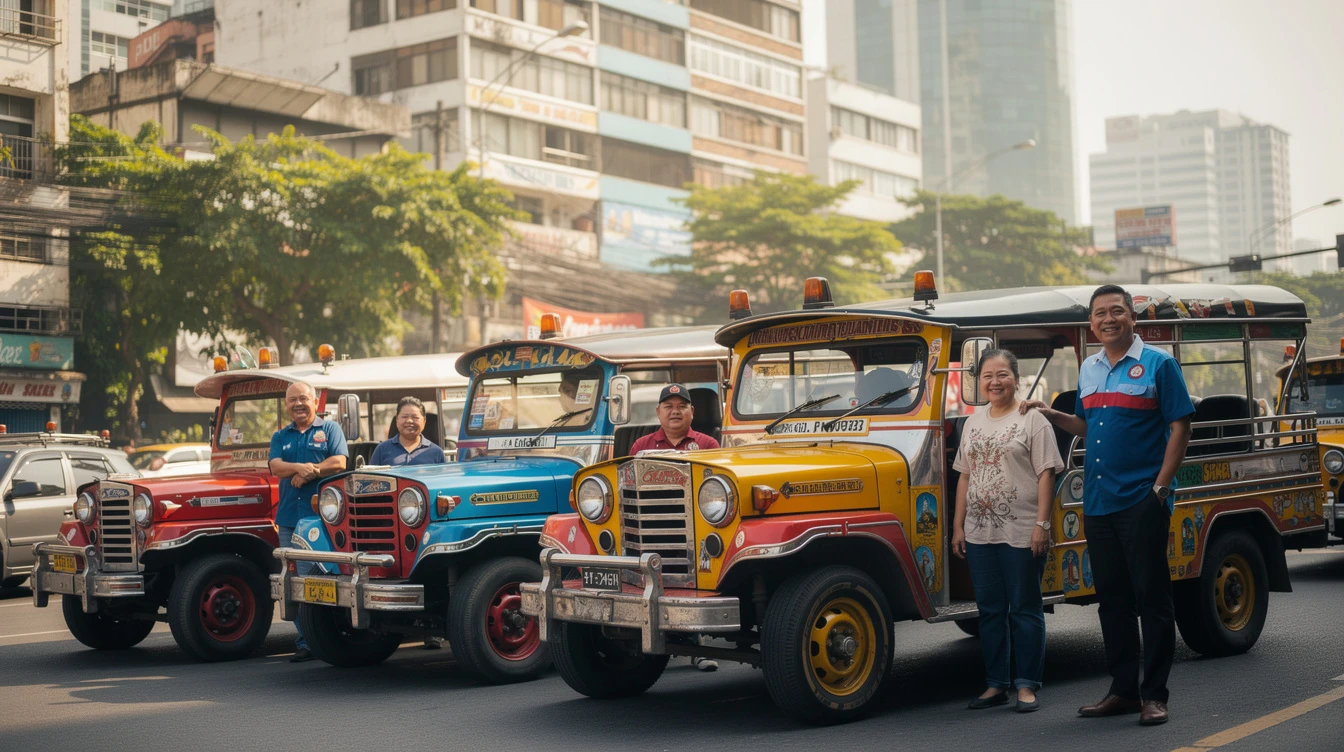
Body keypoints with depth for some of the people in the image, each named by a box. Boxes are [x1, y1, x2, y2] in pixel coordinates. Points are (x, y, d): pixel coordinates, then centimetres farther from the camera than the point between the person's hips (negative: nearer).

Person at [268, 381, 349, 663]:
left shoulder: (330, 429, 8)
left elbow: (339, 463, -6)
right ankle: (305, 640, 5)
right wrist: (303, 466, -18)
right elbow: (276, 466, 1)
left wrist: (304, 473, -12)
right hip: (289, 517, 4)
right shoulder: (280, 436, 18)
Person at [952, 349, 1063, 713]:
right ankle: (995, 684, 19)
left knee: (1025, 609, 1)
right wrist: (958, 526, 12)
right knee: (989, 610, 10)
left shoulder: (1032, 419, -3)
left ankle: (1026, 685, 9)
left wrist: (1042, 524, -14)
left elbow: (1046, 475, -7)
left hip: (1021, 533, -5)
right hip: (979, 533, 5)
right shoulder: (974, 423, 13)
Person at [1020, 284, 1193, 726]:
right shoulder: (1088, 370, 15)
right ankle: (1123, 690, 18)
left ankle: (1155, 695, 3)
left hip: (1142, 503, -6)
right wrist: (1052, 415, 8)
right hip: (1097, 503, 6)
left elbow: (1180, 427, -6)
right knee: (1111, 599, 10)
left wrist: (1161, 487, -13)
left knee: (1151, 597, -2)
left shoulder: (1158, 364, -2)